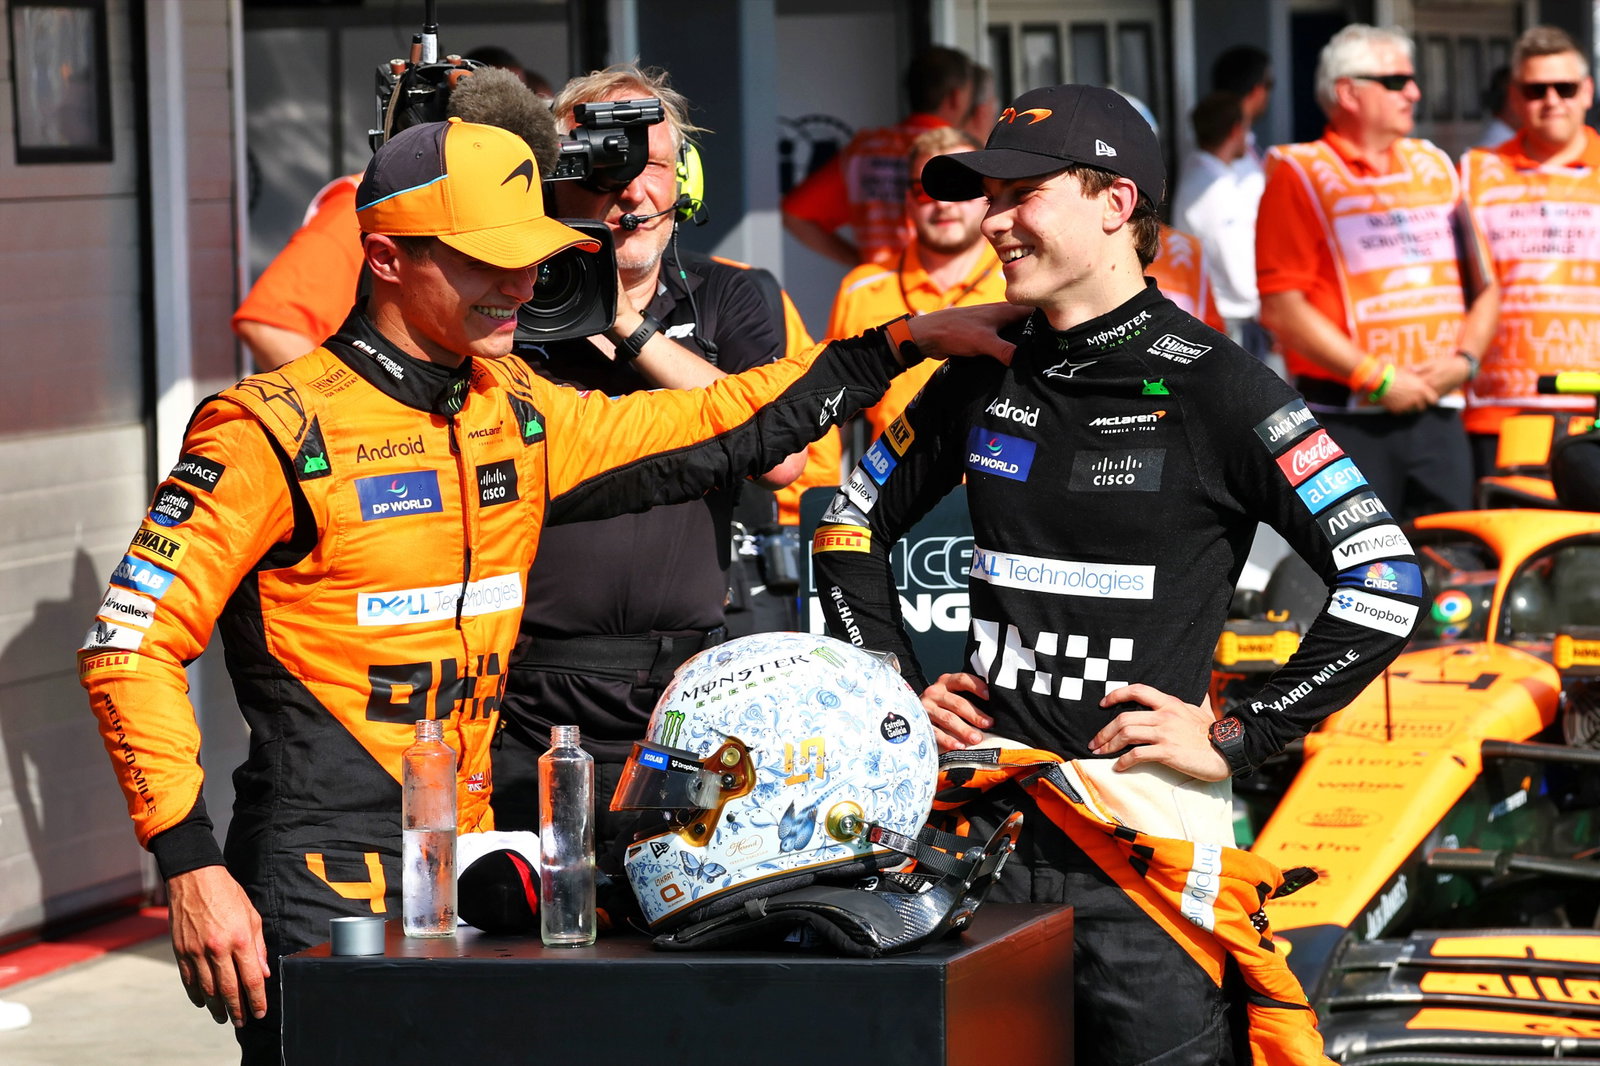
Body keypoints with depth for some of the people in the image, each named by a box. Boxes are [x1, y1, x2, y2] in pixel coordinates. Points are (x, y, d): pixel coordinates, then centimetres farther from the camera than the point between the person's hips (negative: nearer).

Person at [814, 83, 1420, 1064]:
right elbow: (854, 525, 25)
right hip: (985, 821, 5)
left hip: (1147, 840, -5)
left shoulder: (1213, 387, -7)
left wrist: (1238, 742, -11)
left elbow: (1387, 585, -10)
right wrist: (897, 691, 12)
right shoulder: (983, 380, 10)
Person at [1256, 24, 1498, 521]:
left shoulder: (1435, 167, 18)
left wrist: (1464, 359, 0)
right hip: (1347, 421, -5)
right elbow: (1281, 308, -10)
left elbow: (1483, 284, 19)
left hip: (1439, 416, 6)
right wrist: (1376, 379, -12)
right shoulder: (1299, 175, -1)